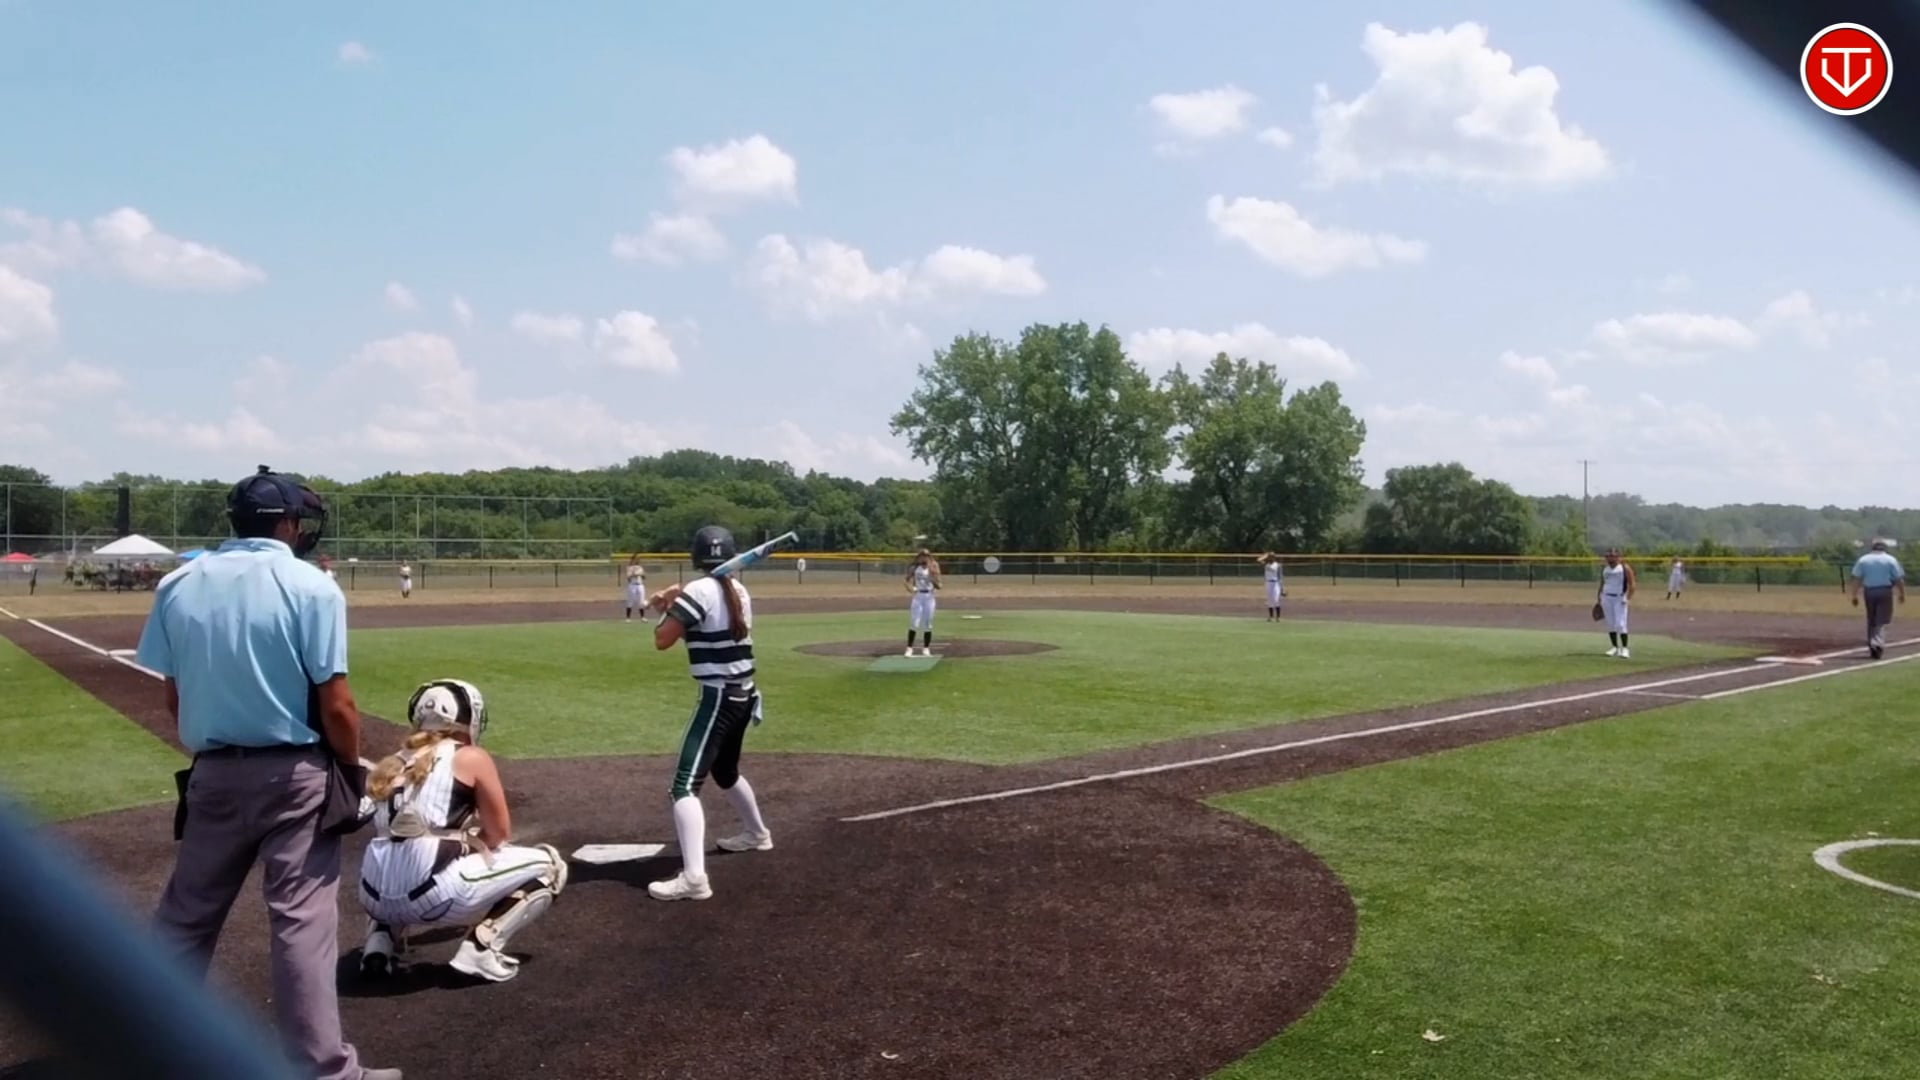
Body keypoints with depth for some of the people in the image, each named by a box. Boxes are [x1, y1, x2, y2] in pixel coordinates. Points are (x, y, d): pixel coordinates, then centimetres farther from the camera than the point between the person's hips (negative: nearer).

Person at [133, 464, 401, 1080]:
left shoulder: (178, 585, 1)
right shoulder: (311, 586, -12)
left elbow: (174, 698, 7)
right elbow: (335, 706, -14)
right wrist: (352, 769, 1)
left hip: (212, 774, 5)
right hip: (292, 774, -4)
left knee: (187, 915, 19)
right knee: (301, 919, 0)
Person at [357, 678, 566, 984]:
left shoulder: (394, 763, 21)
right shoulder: (471, 758, 7)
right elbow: (498, 834, 10)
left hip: (375, 898, 6)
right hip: (431, 895, -6)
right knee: (549, 864, 12)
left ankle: (382, 938, 15)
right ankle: (482, 945, -5)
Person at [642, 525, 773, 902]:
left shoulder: (698, 590, -14)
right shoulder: (739, 591, 9)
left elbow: (662, 640, -13)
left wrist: (669, 607, 4)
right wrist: (676, 604, 14)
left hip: (718, 698, -8)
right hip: (743, 696, 9)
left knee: (685, 784, -15)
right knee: (725, 771, 31)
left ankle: (694, 876, -28)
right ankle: (757, 833, 50)